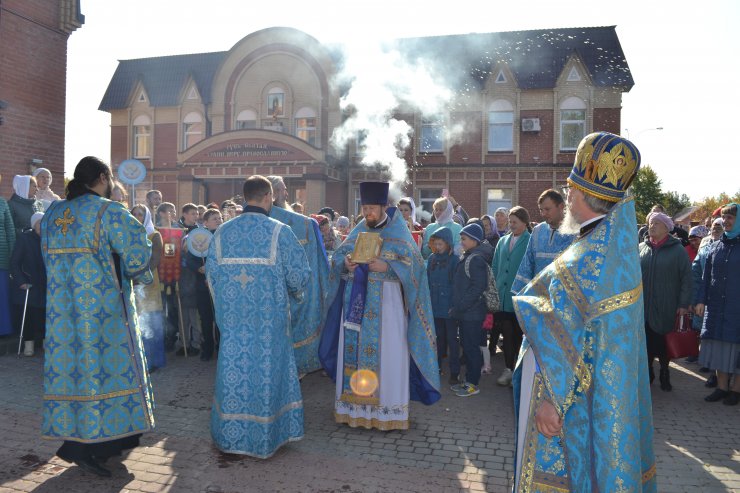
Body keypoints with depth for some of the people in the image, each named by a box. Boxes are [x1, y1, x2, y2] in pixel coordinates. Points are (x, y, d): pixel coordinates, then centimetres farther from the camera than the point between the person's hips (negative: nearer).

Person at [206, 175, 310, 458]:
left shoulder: (222, 232, 1)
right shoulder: (280, 231, -11)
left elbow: (211, 274, 5)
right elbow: (299, 276, -10)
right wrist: (292, 292, 12)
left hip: (232, 319, 4)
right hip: (269, 321, -3)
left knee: (234, 370, 14)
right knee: (266, 372, 9)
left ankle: (230, 437, 27)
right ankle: (265, 438, 21)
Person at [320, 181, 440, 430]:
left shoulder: (399, 231, -1)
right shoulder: (358, 231, 11)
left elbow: (413, 263, -8)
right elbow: (337, 256, 8)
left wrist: (387, 267, -23)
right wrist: (346, 263, -14)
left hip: (386, 303, -4)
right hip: (357, 302, 4)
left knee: (387, 352, -2)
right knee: (354, 350, 6)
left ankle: (388, 409, 8)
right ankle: (355, 404, 17)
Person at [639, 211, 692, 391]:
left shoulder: (677, 250, -3)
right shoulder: (641, 248, 5)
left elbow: (686, 278, -4)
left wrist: (684, 304, -9)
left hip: (666, 308, -2)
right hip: (643, 306, 2)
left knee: (664, 342, 7)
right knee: (646, 341, 6)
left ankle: (664, 374, 26)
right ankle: (648, 373, 23)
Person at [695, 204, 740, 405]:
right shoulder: (716, 246, 9)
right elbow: (707, 275, 11)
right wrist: (702, 300, 5)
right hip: (716, 306, 4)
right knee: (719, 346, 8)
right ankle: (722, 387, 18)